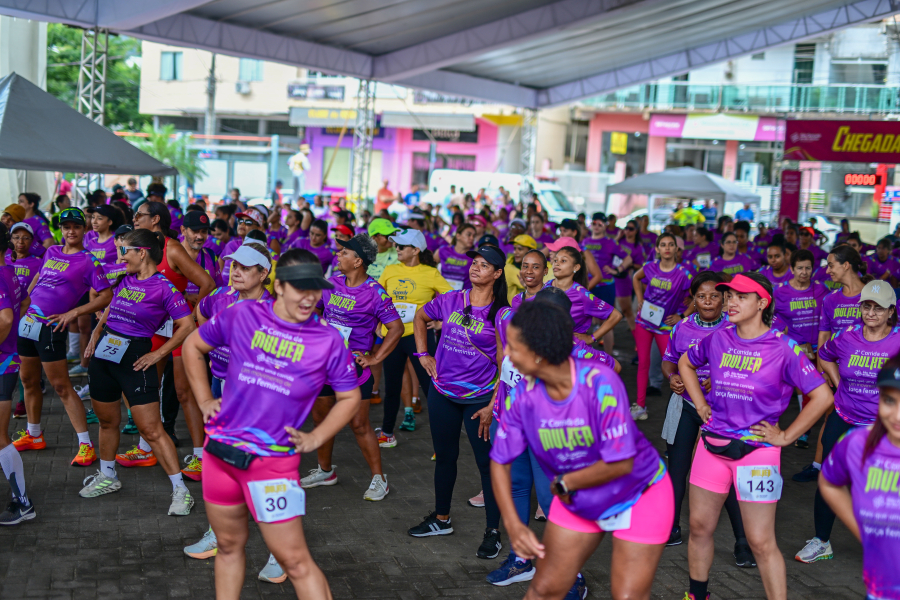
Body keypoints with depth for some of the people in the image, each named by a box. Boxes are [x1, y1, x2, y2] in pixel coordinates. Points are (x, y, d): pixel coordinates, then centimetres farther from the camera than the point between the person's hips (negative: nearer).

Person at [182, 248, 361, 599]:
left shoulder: (328, 340, -6)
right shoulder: (241, 315, -1)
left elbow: (350, 398, 6)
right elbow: (193, 346, 14)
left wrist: (314, 438, -4)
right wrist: (204, 400, 9)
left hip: (274, 460, -3)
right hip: (221, 450, 3)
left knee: (294, 560, -2)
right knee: (229, 545, 19)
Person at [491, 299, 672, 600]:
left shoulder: (600, 383, -31)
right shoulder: (523, 395, -16)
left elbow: (621, 464, -28)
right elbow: (500, 461, -8)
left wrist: (563, 483, -16)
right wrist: (513, 525, -18)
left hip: (640, 495, -4)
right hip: (575, 501, 4)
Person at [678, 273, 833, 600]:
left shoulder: (783, 348, -10)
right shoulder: (717, 339, 2)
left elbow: (822, 396, -10)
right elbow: (685, 363, 22)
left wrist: (786, 436, -8)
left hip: (757, 451, -5)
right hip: (713, 446, 5)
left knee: (762, 543, -1)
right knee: (700, 527, 15)